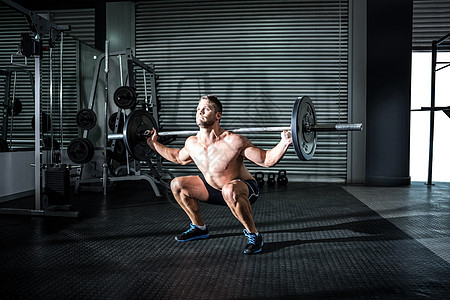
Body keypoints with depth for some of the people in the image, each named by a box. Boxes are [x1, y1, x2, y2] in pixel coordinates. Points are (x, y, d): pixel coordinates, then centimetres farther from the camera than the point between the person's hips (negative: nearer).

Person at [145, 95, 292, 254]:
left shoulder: (233, 141, -28)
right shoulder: (192, 143, -9)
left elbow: (267, 159, -24)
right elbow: (179, 158, 15)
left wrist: (284, 143, -40)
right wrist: (154, 143, 12)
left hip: (245, 189, -6)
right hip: (214, 189, 7)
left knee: (230, 190, -41)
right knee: (177, 184, 4)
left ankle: (254, 235, -16)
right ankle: (199, 227, 21)